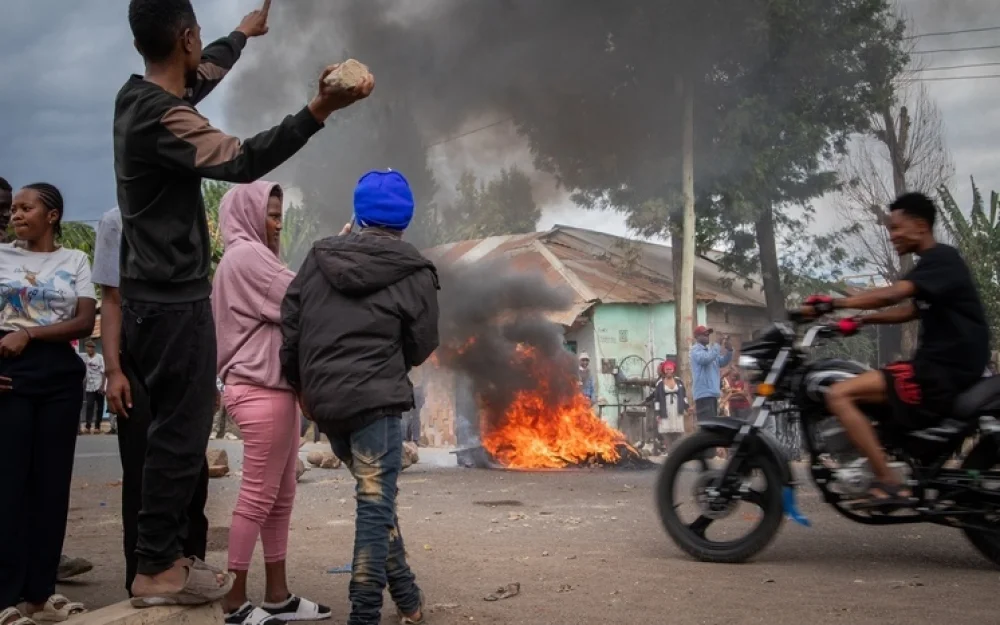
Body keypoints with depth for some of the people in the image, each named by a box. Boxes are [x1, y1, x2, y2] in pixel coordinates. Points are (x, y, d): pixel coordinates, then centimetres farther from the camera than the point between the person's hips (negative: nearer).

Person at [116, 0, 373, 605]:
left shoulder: (138, 96, 9)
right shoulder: (161, 118, -21)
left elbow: (199, 78, 29)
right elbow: (242, 160, -34)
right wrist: (320, 108, -40)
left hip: (153, 299, 10)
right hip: (174, 304, -10)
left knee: (175, 431, 16)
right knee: (181, 435, -1)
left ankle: (162, 557, 26)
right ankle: (157, 571, 9)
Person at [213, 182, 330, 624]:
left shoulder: (252, 257, 22)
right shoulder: (246, 255, -9)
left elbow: (281, 311, 19)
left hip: (272, 387, 10)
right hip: (262, 390, -10)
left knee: (281, 496, 10)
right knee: (258, 496, -5)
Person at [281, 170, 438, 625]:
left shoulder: (319, 257, 9)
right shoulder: (413, 272, -3)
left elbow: (289, 323, 8)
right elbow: (420, 347, 2)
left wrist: (301, 384, 18)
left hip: (323, 400, 6)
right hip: (375, 400, -5)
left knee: (376, 500, 19)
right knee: (376, 506, 1)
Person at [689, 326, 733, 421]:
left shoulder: (709, 350, 21)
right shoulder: (696, 350, -5)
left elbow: (723, 362, 16)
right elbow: (705, 359, -24)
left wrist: (729, 350, 0)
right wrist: (717, 348, -14)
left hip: (712, 393, 9)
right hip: (704, 393, -9)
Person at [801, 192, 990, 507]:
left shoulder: (941, 259, -13)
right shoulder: (934, 263, 18)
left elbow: (891, 295, -28)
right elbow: (911, 310, 25)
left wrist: (833, 303, -28)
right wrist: (862, 320, 12)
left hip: (944, 371, -11)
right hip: (940, 366, 11)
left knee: (839, 395, -20)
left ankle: (889, 484, -22)